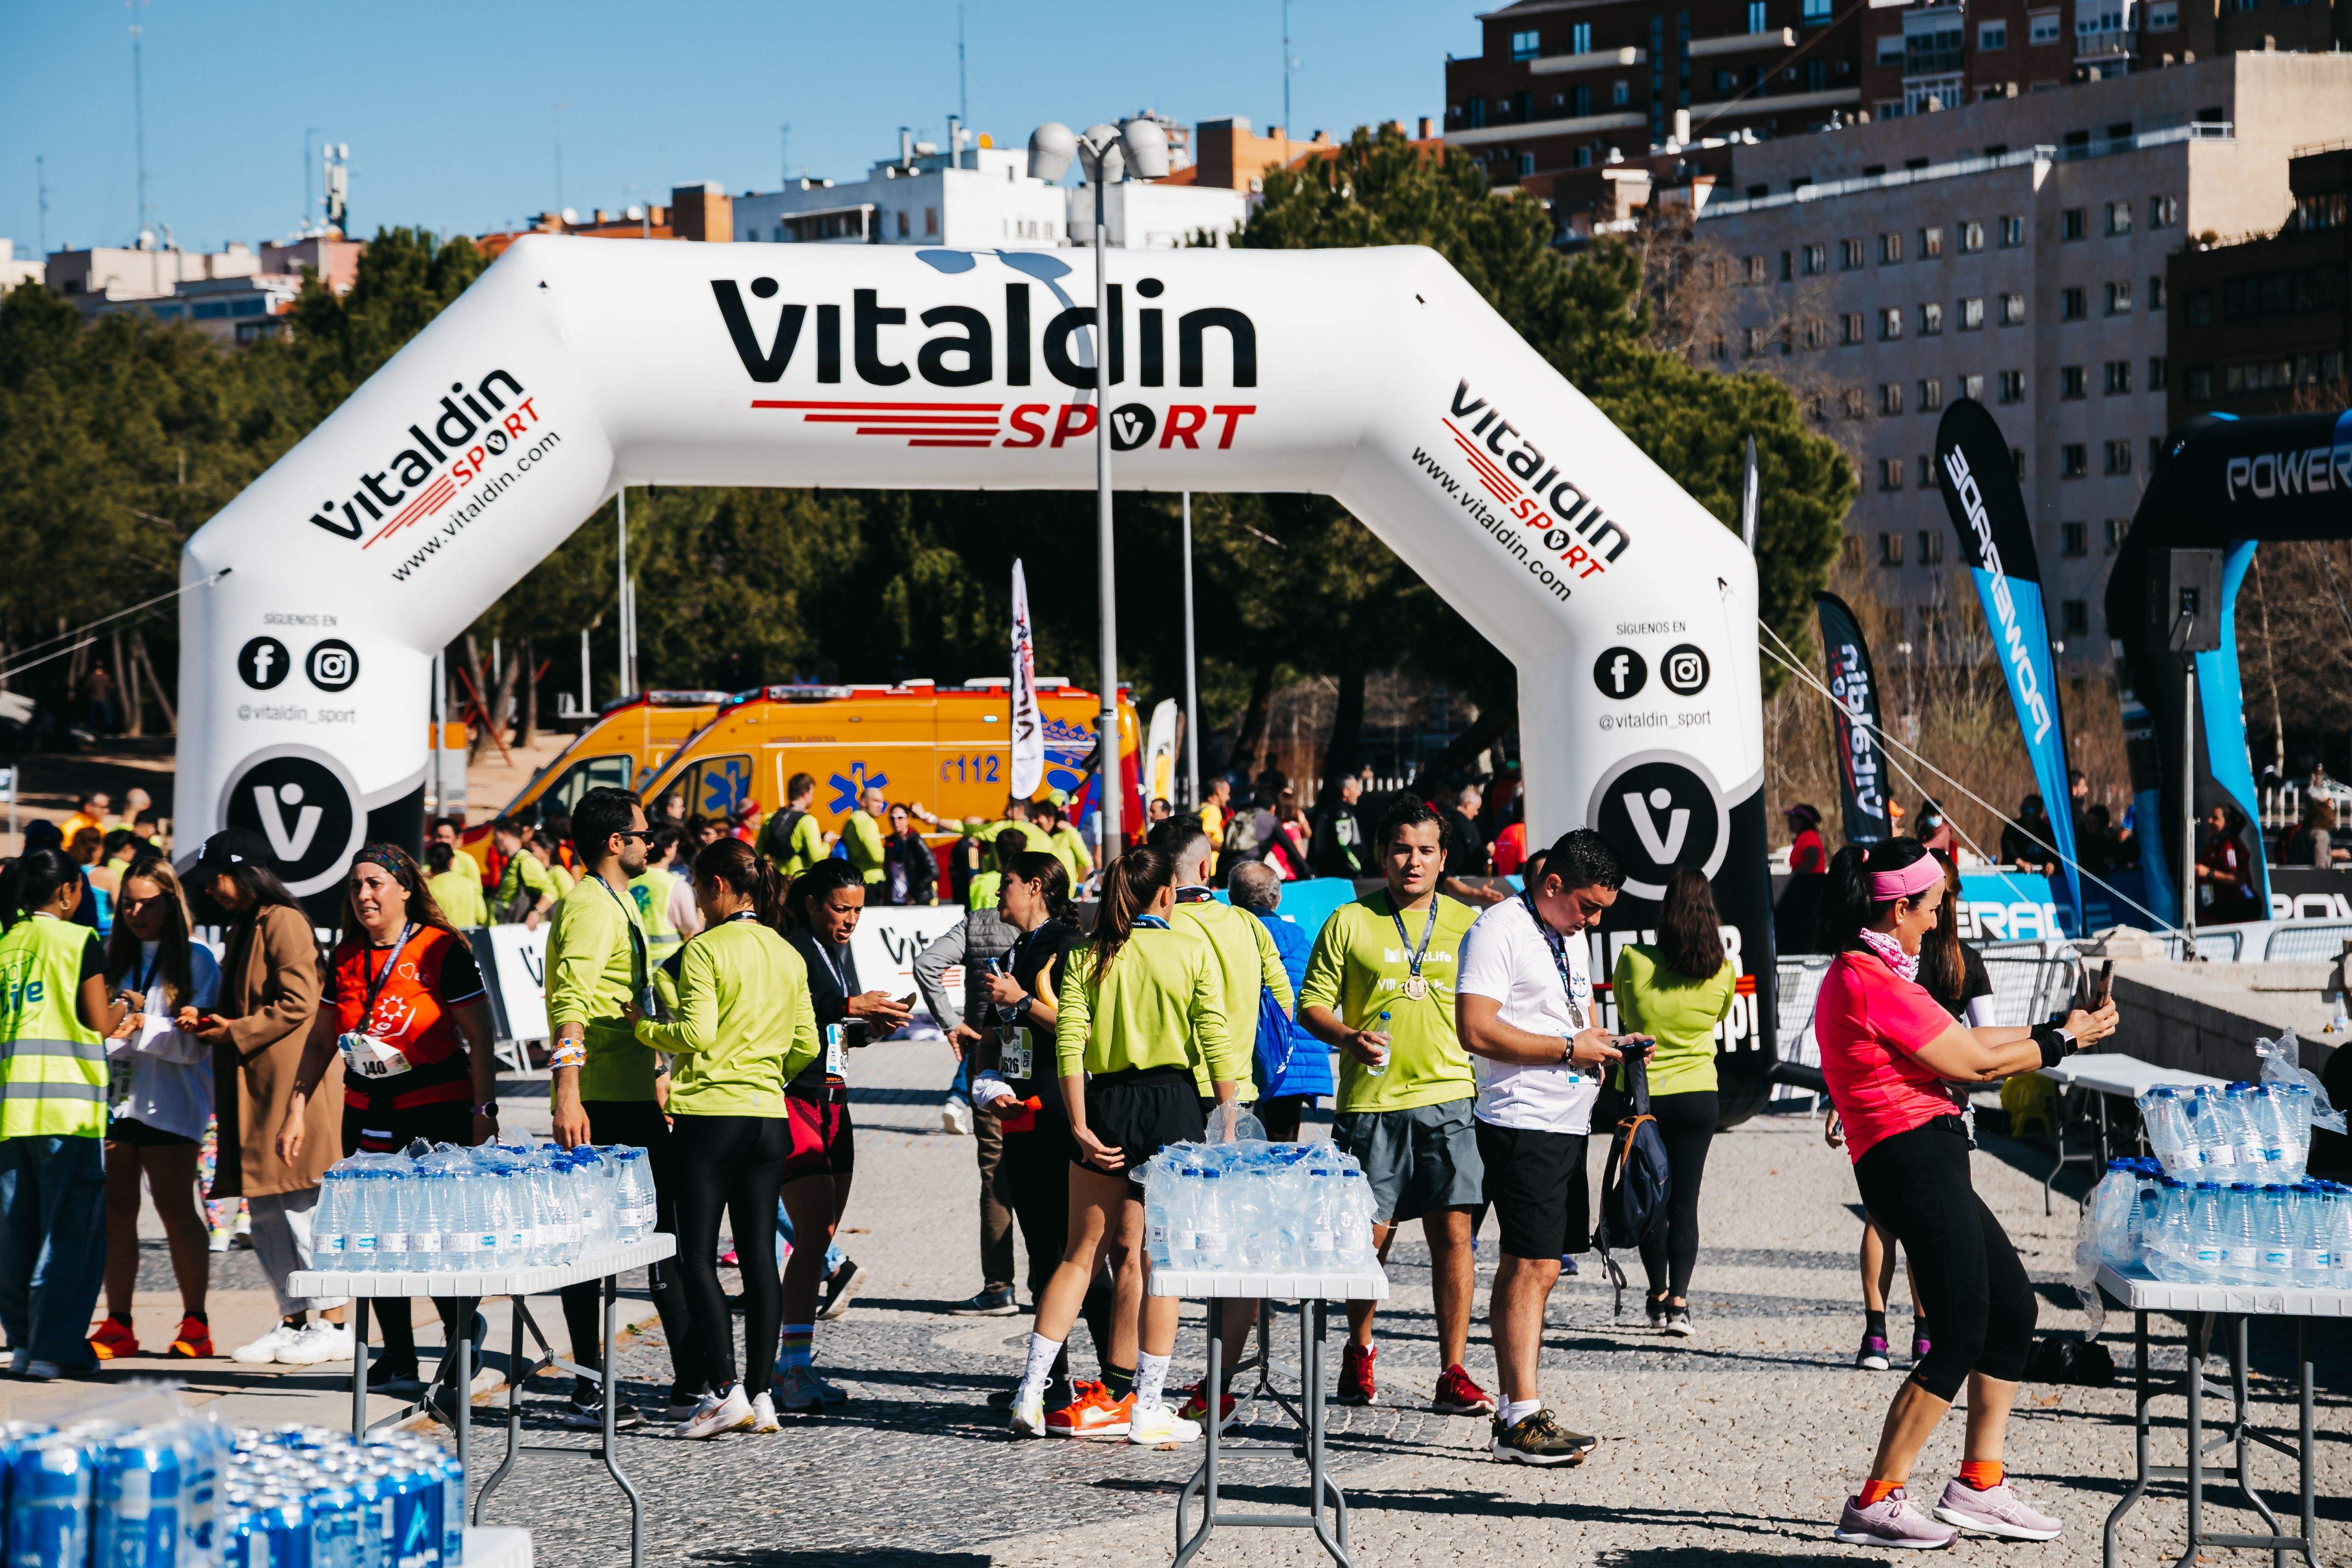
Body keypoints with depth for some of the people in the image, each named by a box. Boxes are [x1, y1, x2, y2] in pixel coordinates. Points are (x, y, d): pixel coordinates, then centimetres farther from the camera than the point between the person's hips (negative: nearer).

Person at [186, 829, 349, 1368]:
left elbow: (299, 1003, -17)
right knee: (265, 1212, 9)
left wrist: (237, 1031, -12)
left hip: (294, 1081, -10)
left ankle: (333, 1324, -5)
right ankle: (293, 1320, 14)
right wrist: (213, 1025, 9)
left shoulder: (283, 921, -10)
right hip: (255, 1084, 10)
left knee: (302, 1205, -9)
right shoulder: (243, 929, 21)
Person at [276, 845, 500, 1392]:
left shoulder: (442, 950, -7)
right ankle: (398, 1357, 14)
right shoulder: (346, 957, 10)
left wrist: (484, 1111, -12)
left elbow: (481, 1035, -7)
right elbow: (321, 1040, 17)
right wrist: (296, 1109, 11)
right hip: (366, 1114, 6)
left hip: (437, 1110, -6)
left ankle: (459, 1330, 13)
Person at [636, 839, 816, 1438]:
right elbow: (807, 1046, 11)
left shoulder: (706, 949, -9)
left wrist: (643, 1028, 0)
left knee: (698, 1256, -1)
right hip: (769, 1117, 6)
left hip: (711, 1113, -6)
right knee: (759, 1255, 7)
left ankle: (725, 1390, -10)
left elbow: (697, 1034, -16)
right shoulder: (788, 955, 10)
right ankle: (761, 1395, 6)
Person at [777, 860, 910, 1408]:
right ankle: (795, 1367, -13)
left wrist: (872, 1027, 6)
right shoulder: (788, 950, -11)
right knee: (814, 1231, -15)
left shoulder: (841, 951, 17)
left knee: (822, 1235, 7)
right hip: (792, 1100, -9)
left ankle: (791, 1364, 11)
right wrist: (849, 1006, -28)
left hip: (832, 1103, 9)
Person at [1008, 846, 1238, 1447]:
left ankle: (1031, 1391, 7)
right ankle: (1147, 1408, 4)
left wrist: (1080, 1127, -4)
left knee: (1082, 1252, 12)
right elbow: (1216, 1043, -6)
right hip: (1173, 1104, -2)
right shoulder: (1192, 952, -1)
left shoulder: (1087, 956, 4)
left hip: (1105, 1103, 3)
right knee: (1161, 1259, 3)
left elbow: (1068, 1043, -4)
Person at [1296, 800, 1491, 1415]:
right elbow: (1312, 1004, 4)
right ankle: (1359, 1352, 26)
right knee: (1368, 1233, 2)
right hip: (1371, 1102, -1)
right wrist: (1350, 1038, -15)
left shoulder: (1466, 923, 11)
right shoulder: (1349, 923, 5)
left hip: (1449, 1095, 1)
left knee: (1454, 1232, -6)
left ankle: (1453, 1374, -1)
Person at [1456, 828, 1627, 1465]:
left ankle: (1512, 1411, 13)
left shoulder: (1571, 936, 18)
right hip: (1521, 1121, -9)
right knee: (1534, 1267, -12)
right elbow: (1476, 1030, -20)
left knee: (1525, 1267, 10)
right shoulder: (1498, 930, -11)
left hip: (1567, 1121, 9)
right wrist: (1568, 1048, -17)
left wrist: (1605, 1043, 8)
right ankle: (1523, 1419, -13)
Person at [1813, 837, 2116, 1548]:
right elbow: (1975, 1063, -11)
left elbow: (1960, 1040, 22)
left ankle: (1979, 1486, 20)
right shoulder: (1871, 981, -15)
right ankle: (1875, 1504, -6)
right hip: (1913, 1162, -11)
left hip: (1932, 1166, 11)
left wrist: (2055, 1027, 21)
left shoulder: (1867, 974, 19)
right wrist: (2063, 1042, 1)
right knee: (1959, 1339, -9)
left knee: (2013, 1309, 15)